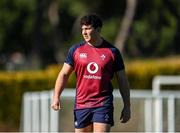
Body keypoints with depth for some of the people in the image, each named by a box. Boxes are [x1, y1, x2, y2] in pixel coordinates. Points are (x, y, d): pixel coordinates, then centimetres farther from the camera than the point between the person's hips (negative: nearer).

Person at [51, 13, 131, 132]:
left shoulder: (112, 51, 2)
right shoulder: (76, 50, 6)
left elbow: (122, 80, 7)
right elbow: (64, 74, 11)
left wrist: (127, 106, 5)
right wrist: (56, 97, -1)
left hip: (103, 105, -2)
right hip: (81, 104, 2)